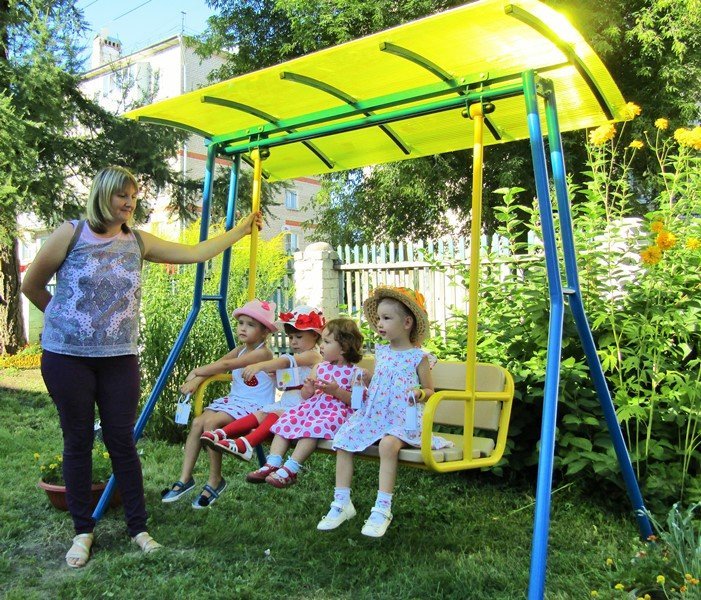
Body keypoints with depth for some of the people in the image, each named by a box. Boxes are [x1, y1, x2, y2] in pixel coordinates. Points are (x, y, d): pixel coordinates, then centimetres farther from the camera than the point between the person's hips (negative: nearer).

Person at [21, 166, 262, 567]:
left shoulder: (138, 242, 6)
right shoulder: (72, 233, -4)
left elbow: (196, 253, 6)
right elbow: (32, 286, 5)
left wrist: (242, 229, 7)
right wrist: (66, 318, 13)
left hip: (120, 357, 2)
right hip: (67, 356, -2)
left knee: (122, 441, 5)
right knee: (78, 442, 6)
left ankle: (138, 528, 17)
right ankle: (83, 531, 21)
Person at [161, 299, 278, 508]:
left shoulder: (263, 352, -15)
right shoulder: (240, 349, 13)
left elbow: (225, 365, -20)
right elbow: (217, 365, 3)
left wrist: (196, 371, -12)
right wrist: (196, 380, -15)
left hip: (254, 407, -8)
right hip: (233, 400, 8)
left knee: (211, 422, -28)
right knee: (197, 422, -14)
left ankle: (215, 481, -12)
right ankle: (185, 479, -6)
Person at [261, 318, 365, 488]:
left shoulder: (355, 373, -1)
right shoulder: (319, 368, 16)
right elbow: (305, 396, 17)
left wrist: (336, 390, -20)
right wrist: (309, 388, -7)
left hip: (336, 412, -6)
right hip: (312, 407, 7)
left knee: (313, 427, -33)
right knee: (285, 421, -15)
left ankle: (290, 470, -31)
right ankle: (272, 464, -22)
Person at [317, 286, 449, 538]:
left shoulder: (419, 357, -2)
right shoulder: (380, 352, 14)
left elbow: (430, 391, 6)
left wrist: (420, 393, -16)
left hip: (403, 418, -6)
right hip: (373, 413, 6)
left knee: (388, 444, -35)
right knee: (342, 442, -11)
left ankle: (382, 509, -23)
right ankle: (342, 503, 1)